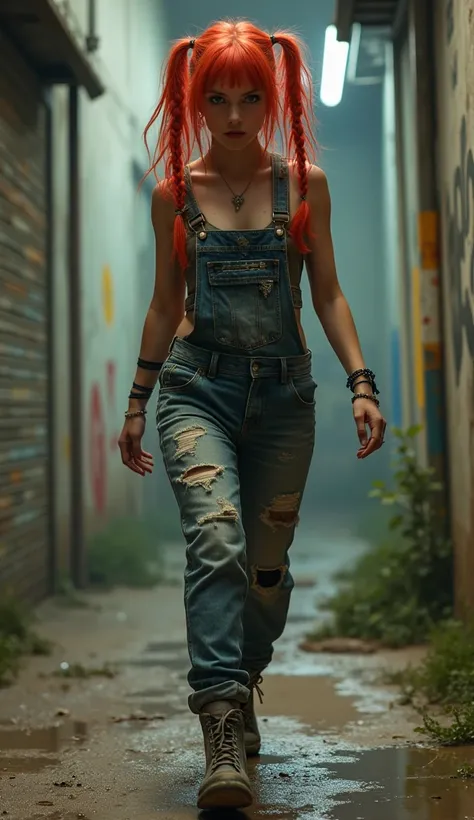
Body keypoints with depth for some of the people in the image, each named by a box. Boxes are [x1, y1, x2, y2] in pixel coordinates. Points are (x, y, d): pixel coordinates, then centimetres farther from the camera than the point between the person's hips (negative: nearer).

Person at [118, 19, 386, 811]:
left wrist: (361, 381, -5)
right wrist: (137, 401, 15)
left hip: (284, 393, 1)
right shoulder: (174, 193, 5)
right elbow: (165, 305, 12)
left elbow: (327, 292, 6)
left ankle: (240, 693, 32)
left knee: (266, 562, 6)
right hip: (197, 387, -1)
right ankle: (222, 731, -27)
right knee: (216, 537, -22)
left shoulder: (305, 185, 4)